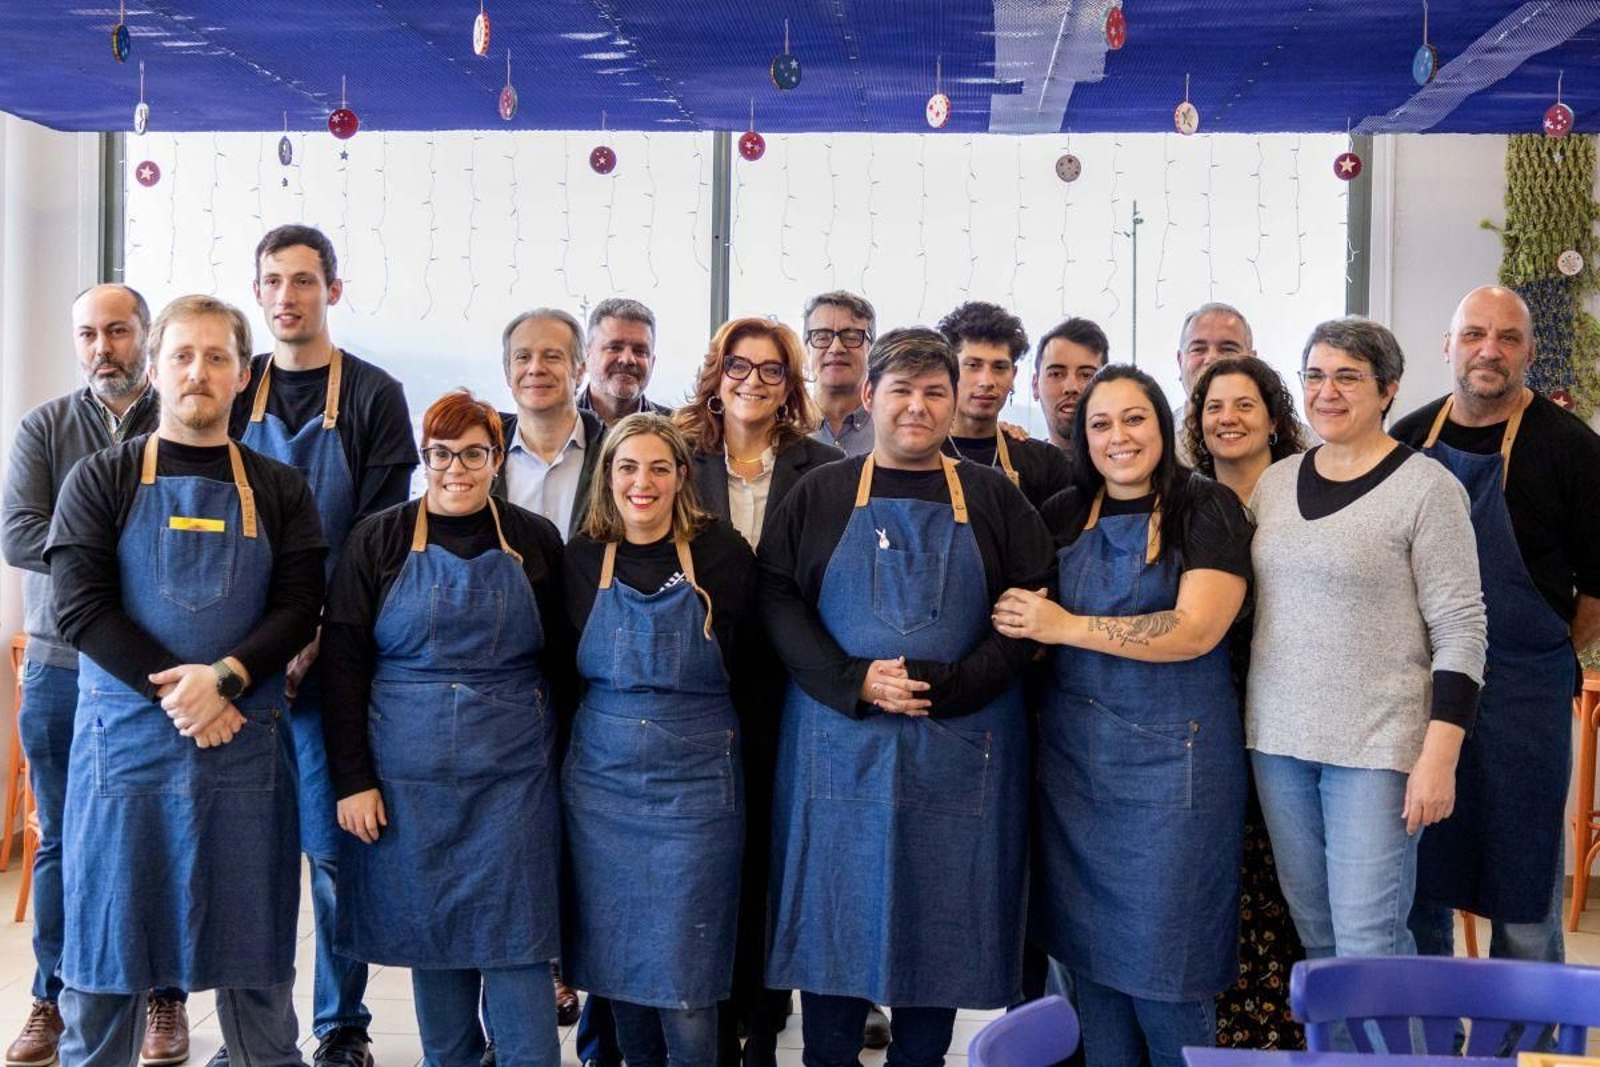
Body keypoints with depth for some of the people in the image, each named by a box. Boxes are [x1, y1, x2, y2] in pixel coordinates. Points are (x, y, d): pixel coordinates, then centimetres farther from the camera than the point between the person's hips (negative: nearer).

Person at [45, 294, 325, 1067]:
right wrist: (173, 692, -14)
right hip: (124, 741, -1)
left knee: (253, 947, 8)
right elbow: (80, 605, -6)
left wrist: (224, 677, -17)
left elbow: (298, 610, 0)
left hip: (245, 743, 1)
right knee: (108, 942, 6)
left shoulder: (279, 490, 8)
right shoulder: (102, 479, 4)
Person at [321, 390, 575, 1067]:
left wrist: (563, 760, 6)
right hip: (407, 775, 0)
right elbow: (343, 662, 0)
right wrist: (352, 778, -6)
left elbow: (562, 662, 10)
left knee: (515, 934, -2)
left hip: (512, 775, 0)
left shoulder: (535, 542, 6)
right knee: (428, 930, 8)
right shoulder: (380, 540, 3)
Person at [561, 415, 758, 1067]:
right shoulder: (583, 557, 3)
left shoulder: (722, 554, -5)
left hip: (695, 784, -3)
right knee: (615, 953, 10)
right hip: (601, 778, 3)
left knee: (685, 966, -1)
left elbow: (746, 668, 1)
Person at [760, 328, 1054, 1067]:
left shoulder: (994, 498, 7)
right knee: (834, 915, 4)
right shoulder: (819, 494, 7)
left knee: (943, 918, 6)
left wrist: (947, 687, -14)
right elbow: (777, 599, 0)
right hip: (838, 741, 0)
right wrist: (853, 682, -15)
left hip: (960, 749, 0)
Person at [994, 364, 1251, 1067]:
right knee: (1088, 940, 9)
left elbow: (1195, 629, -16)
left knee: (1162, 949, -1)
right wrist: (1021, 626, -2)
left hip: (1171, 756, -5)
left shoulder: (1206, 509, -5)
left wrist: (1066, 626, -14)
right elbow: (1024, 620, 21)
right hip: (1074, 752, 5)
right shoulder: (1062, 516, 10)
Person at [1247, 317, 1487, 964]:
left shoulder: (1425, 488, -7)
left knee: (1368, 943, -5)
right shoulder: (1274, 481, 10)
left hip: (1376, 746, -5)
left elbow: (1460, 631, -9)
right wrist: (1248, 724, 12)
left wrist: (1438, 757, -15)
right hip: (1278, 739, 6)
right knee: (1313, 929, 12)